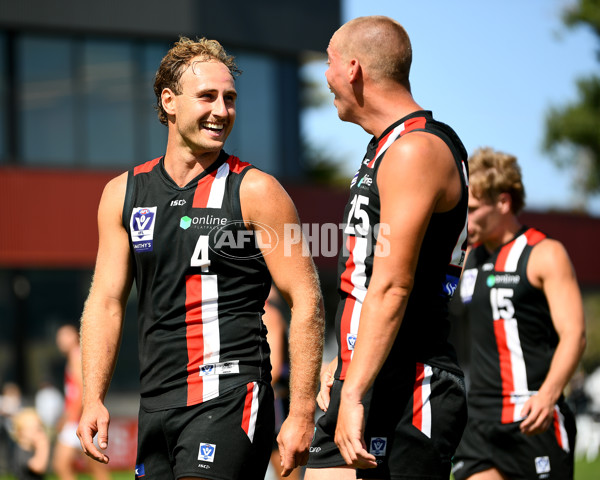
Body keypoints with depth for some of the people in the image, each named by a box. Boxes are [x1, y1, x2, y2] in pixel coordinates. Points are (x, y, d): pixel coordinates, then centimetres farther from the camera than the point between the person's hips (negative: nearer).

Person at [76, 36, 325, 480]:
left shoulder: (255, 191, -3)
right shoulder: (123, 194, 11)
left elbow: (307, 302, -4)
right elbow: (107, 301, 13)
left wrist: (302, 413, -10)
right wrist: (93, 400, 3)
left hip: (229, 397, -5)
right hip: (156, 405, 6)